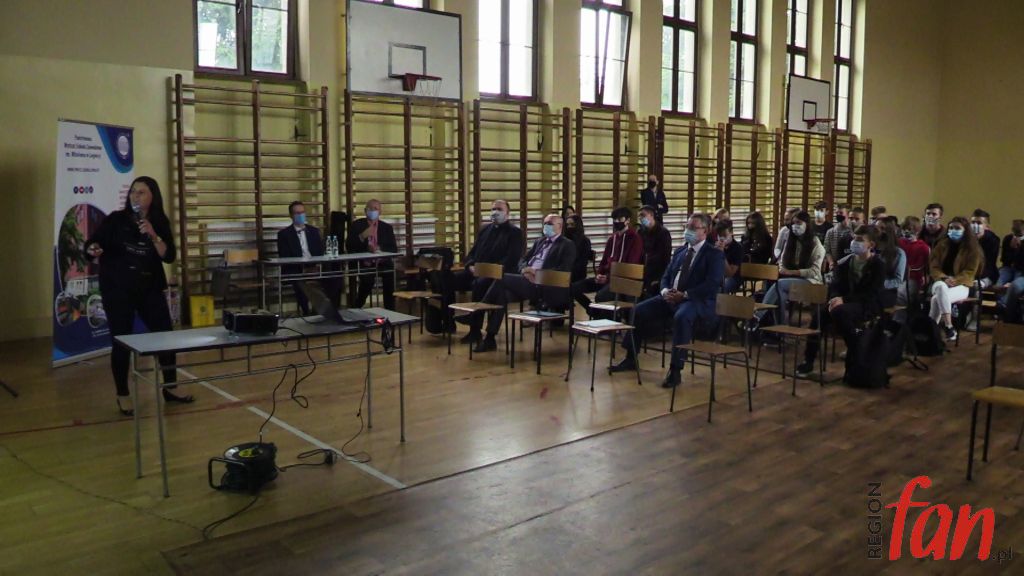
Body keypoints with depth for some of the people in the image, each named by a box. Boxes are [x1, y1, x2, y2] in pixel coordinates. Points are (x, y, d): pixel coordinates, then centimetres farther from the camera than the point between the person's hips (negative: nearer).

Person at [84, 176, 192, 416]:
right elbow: (91, 243, -4)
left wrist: (153, 236, -20)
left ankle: (169, 389, 18)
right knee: (121, 341, 0)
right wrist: (93, 250, -26)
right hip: (117, 290, -3)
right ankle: (123, 395, 13)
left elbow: (169, 256, -6)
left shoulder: (160, 223, 3)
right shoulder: (116, 219, -3)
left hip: (150, 290, 3)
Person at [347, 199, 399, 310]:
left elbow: (394, 249, 3)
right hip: (364, 264, -2)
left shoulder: (387, 227, 12)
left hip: (382, 263, 2)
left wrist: (379, 248, -15)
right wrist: (362, 236, -16)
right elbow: (349, 247, -1)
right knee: (367, 280, -31)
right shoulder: (357, 225, 8)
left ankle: (390, 312, -18)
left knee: (390, 268, -30)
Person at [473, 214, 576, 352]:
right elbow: (523, 260, 22)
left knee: (501, 279, -25)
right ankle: (490, 339, -19)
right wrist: (524, 270, -3)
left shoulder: (567, 245, 5)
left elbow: (564, 270, -10)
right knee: (501, 293, -23)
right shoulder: (540, 241, 28)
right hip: (527, 280, 6)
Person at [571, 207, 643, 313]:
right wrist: (600, 274, 1)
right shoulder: (612, 238, 20)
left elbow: (631, 266, -11)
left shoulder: (635, 238, -3)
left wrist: (609, 277, -17)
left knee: (601, 296, -37)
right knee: (574, 288, -9)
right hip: (606, 276, 8)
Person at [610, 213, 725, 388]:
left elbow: (712, 284, -15)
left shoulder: (715, 254, -2)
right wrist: (665, 291, -5)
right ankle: (631, 358, 7)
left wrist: (684, 295, -22)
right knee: (638, 310, -7)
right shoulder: (680, 251, 19)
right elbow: (666, 276, 19)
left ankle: (676, 370, -32)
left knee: (681, 317, -38)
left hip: (698, 301, -7)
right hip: (671, 297, 7)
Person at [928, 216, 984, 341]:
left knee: (937, 299, -34)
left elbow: (970, 272, -6)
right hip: (941, 282, 3)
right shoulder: (942, 245, 9)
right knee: (941, 288, -37)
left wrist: (954, 281, -22)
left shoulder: (973, 249, 0)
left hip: (961, 285, -2)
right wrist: (944, 279, -16)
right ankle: (949, 327, -36)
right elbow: (934, 266, 4)